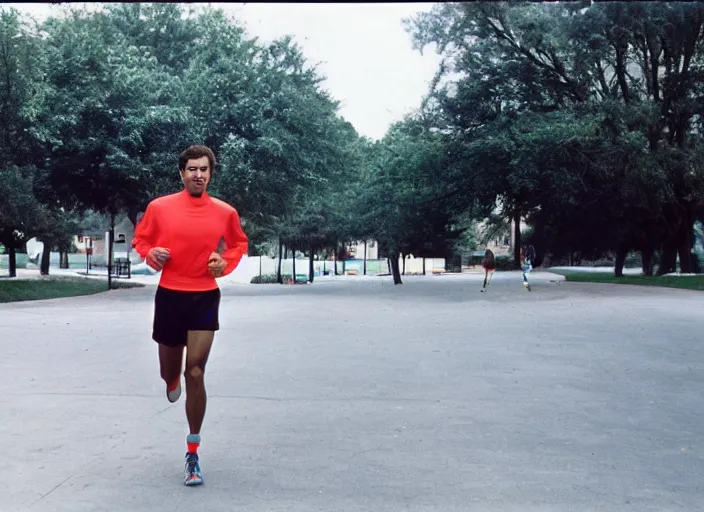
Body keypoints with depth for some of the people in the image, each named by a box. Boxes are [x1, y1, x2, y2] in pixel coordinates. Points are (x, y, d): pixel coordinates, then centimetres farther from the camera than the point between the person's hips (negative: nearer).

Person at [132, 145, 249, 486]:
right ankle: (173, 381, 59)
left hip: (204, 299, -1)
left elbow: (239, 243, 14)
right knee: (170, 372, 15)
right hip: (169, 296, 1)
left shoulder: (225, 212, -3)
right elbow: (141, 239, 10)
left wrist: (226, 263, -5)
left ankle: (192, 454, 4)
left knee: (195, 374, -10)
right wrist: (151, 254, -12)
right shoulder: (159, 207, -4)